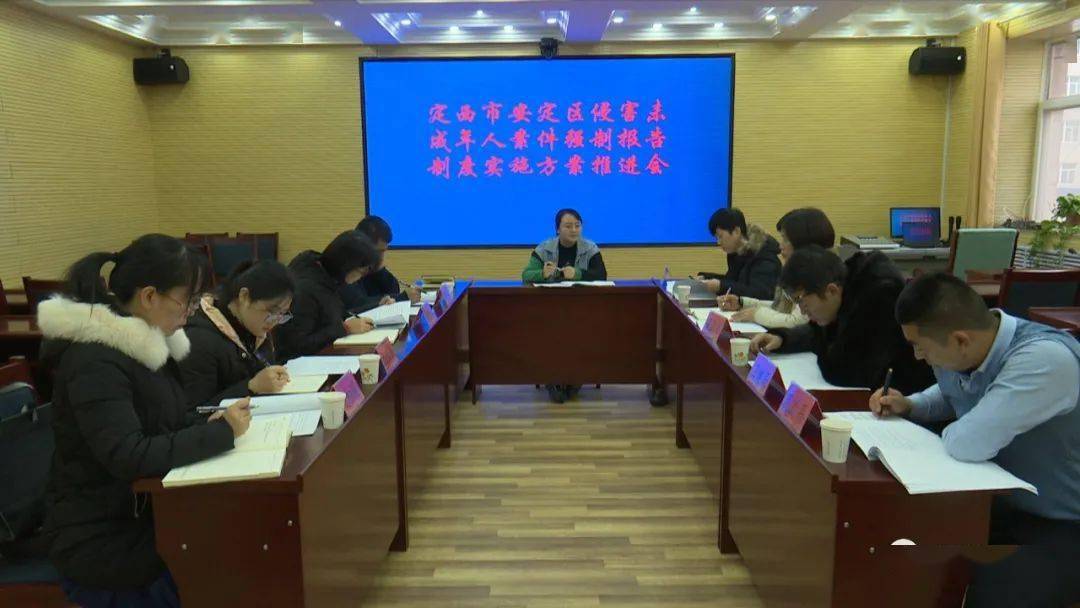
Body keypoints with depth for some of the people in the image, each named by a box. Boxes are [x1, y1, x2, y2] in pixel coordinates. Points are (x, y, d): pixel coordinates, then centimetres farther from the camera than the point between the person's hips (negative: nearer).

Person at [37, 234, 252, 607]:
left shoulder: (147, 341, 4)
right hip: (104, 541, -7)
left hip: (146, 510, 8)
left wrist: (210, 424, -7)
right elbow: (130, 458, -30)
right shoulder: (94, 362, -22)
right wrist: (222, 432, -22)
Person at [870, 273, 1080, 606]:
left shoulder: (1045, 359, -32)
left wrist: (951, 431, -14)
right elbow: (951, 395, 19)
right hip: (1007, 501, 8)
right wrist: (908, 405, 0)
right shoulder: (959, 355, -7)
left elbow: (968, 444, -37)